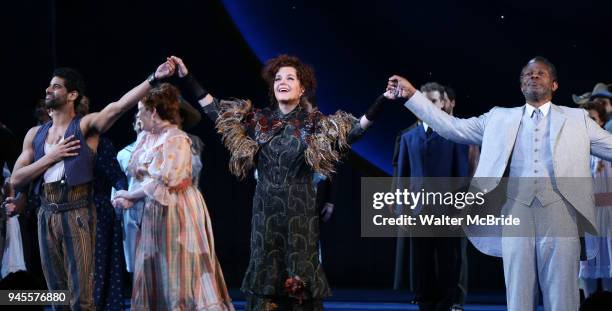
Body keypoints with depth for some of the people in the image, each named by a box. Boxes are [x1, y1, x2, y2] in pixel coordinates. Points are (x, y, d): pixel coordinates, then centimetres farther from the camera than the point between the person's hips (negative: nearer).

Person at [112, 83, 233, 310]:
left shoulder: (176, 140, -15)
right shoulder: (145, 138, 10)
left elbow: (162, 183, -20)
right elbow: (139, 175, 9)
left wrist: (130, 195, -11)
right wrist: (129, 199, -10)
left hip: (176, 210, -8)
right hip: (154, 212, 8)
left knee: (178, 273, -4)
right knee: (155, 276, 9)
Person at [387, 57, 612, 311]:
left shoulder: (576, 119, 16)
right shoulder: (500, 118, 19)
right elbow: (451, 127, 16)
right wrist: (412, 95, 12)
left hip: (558, 210, -1)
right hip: (516, 210, 1)